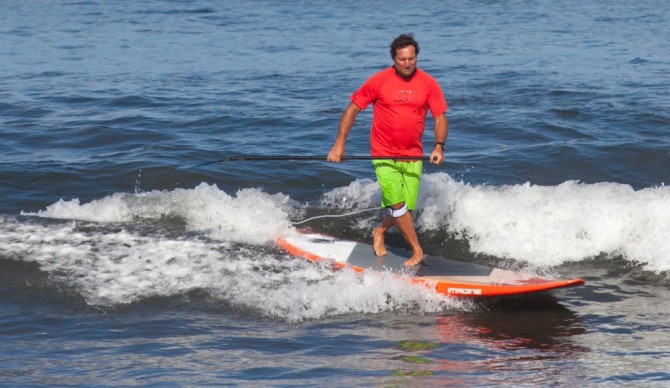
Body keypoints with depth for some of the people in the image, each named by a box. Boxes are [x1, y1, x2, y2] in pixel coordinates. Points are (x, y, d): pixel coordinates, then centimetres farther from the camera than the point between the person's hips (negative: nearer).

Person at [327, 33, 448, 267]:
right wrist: (339, 143, -7)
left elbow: (440, 117, 1)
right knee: (397, 205, -14)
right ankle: (417, 252, -1)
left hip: (413, 157, 2)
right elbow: (353, 109, -1)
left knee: (407, 210, 1)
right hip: (384, 156, -2)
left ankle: (379, 232, 32)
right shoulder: (379, 81, -6)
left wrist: (439, 146, -15)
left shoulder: (428, 84, -1)